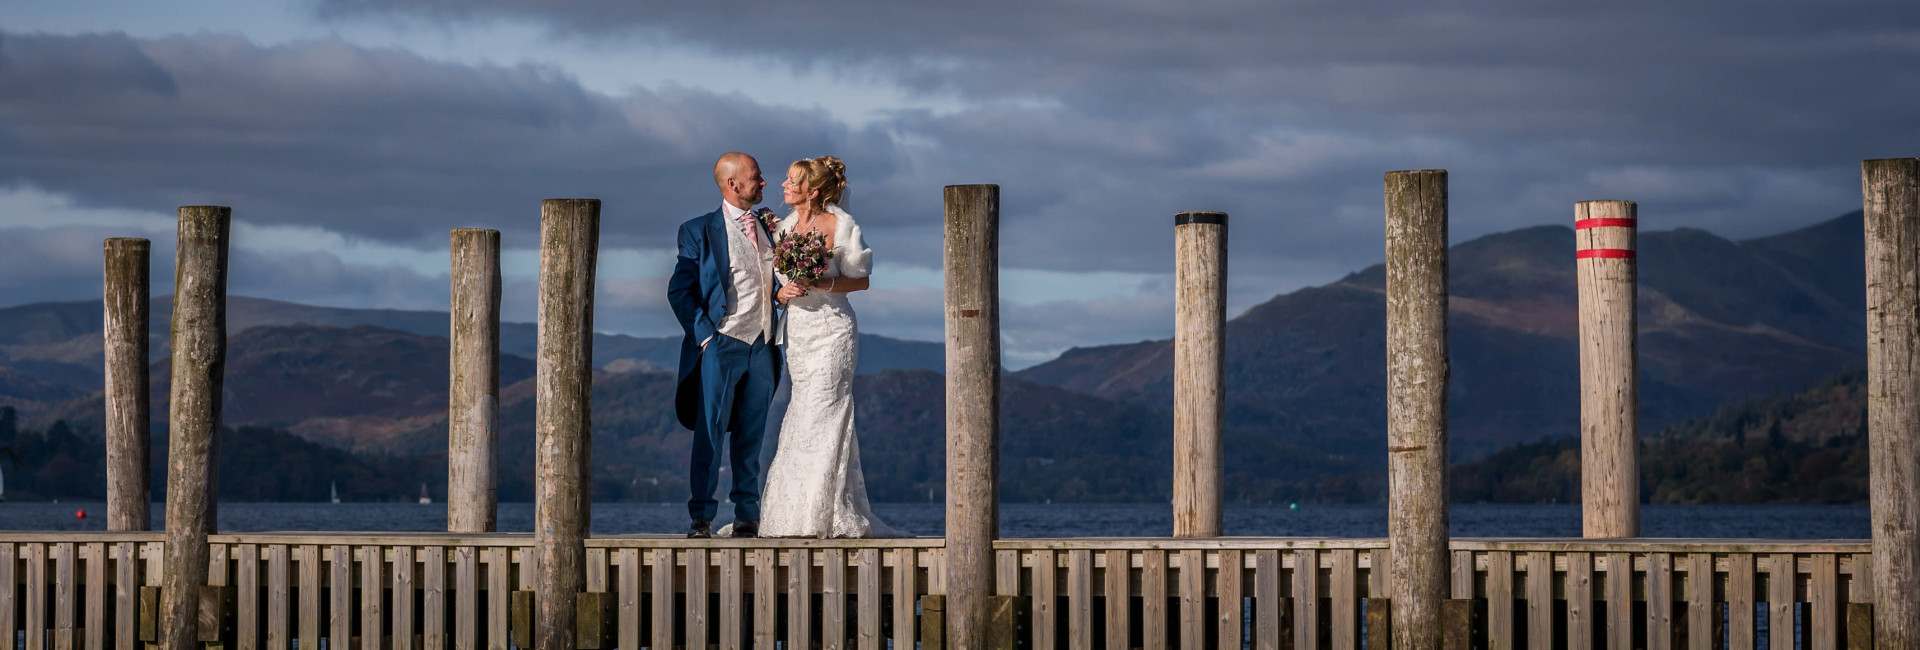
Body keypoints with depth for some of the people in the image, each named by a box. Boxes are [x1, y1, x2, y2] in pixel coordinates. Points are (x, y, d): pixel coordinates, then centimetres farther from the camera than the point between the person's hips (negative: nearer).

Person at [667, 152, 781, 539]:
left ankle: (747, 514, 10)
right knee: (710, 432, -7)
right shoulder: (700, 231, -1)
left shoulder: (768, 229, 15)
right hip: (722, 346, -5)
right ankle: (701, 517, -5)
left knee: (751, 435, 6)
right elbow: (679, 291, -3)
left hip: (762, 347, 5)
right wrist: (704, 335, -10)